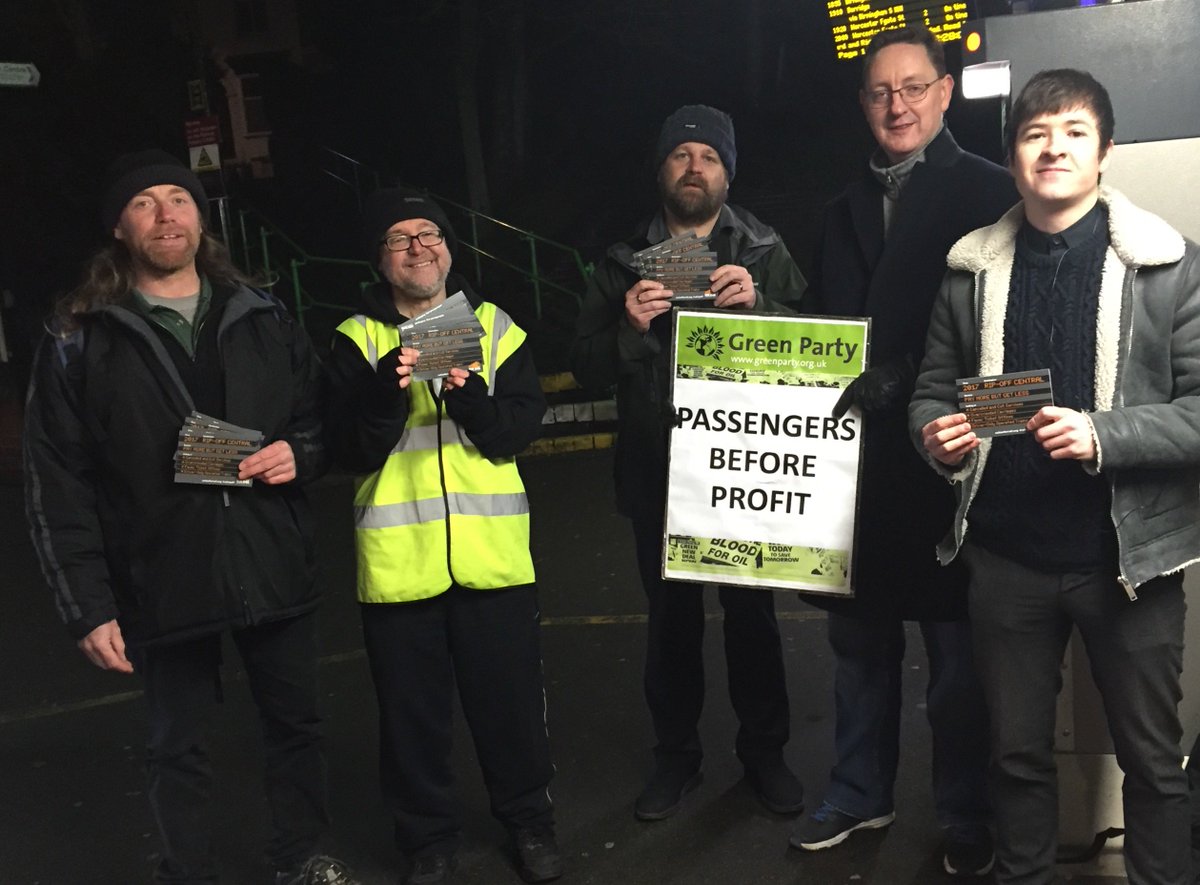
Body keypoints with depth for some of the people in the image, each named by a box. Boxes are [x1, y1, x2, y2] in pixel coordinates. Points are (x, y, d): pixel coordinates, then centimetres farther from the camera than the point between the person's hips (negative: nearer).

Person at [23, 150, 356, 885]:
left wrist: (301, 453, -8)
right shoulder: (81, 341, -3)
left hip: (274, 568, 3)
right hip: (164, 581, -3)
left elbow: (321, 418, 16)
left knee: (296, 723, 16)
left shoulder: (265, 319, 7)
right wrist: (87, 605, -8)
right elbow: (57, 484, -4)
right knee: (179, 750, 11)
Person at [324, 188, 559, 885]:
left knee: (511, 696, 11)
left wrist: (471, 398, -19)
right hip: (398, 559, 0)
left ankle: (529, 818, 34)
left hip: (492, 551, 1)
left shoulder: (495, 327, 6)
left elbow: (522, 429, -1)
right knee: (413, 709, 11)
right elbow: (353, 451, -5)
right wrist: (387, 389, -21)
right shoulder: (358, 340, 4)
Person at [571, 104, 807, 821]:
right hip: (657, 473, 1)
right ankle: (676, 755, 25)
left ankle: (765, 750, 24)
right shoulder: (624, 264, 8)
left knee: (752, 610, 4)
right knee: (671, 615, 9)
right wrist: (629, 327, -16)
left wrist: (759, 304, -22)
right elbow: (588, 370, 2)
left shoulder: (765, 253, 5)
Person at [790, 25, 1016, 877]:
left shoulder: (987, 191, -3)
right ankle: (860, 793, 32)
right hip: (858, 452, 5)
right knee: (860, 637, 15)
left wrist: (905, 380, -21)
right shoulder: (846, 209, 15)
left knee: (956, 648, 6)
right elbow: (821, 325, 14)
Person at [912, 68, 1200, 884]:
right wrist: (939, 436, -11)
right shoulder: (972, 268, 4)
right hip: (1007, 554, 3)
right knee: (1018, 750, 17)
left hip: (1128, 555, -2)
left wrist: (1104, 437, -22)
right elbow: (934, 389, 10)